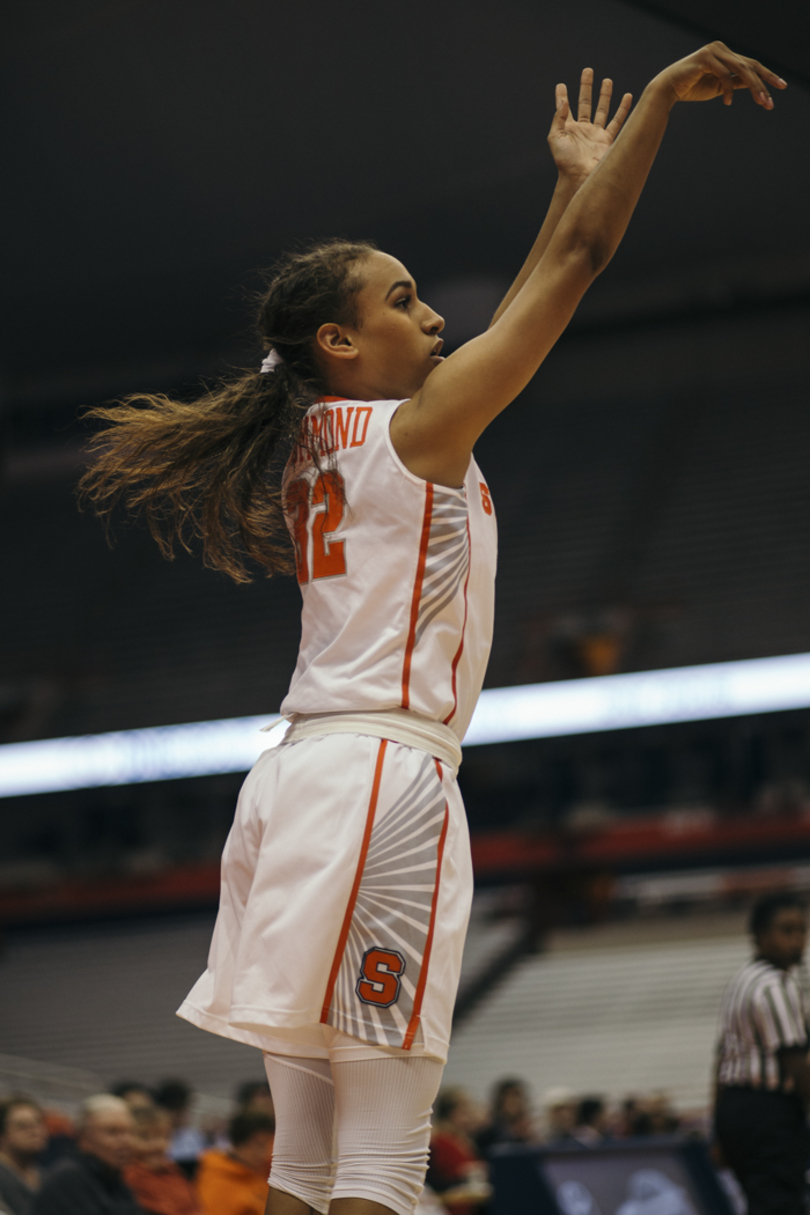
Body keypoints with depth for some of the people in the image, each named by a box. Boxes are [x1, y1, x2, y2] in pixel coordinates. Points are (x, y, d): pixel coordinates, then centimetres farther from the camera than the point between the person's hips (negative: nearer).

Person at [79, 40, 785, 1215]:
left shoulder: (320, 447, 20)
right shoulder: (419, 429, -3)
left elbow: (512, 324, 33)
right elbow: (579, 265, -4)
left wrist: (574, 179, 38)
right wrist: (666, 93, 2)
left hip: (306, 774, 9)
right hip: (383, 774, -9)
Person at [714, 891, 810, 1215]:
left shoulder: (740, 983, 18)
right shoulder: (777, 987, -13)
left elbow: (722, 1062, 20)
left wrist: (720, 1130, 23)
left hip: (733, 1105, 10)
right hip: (771, 1112, -10)